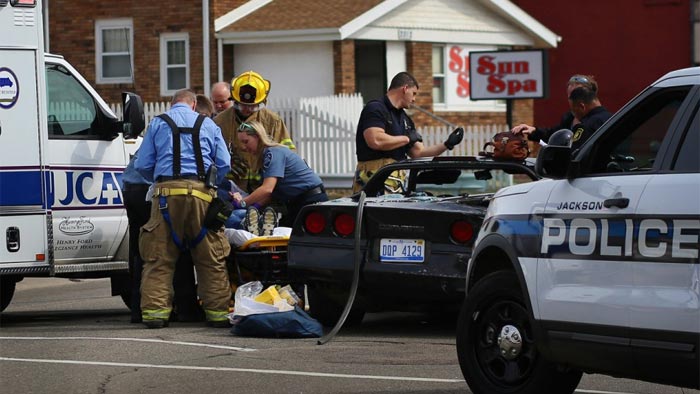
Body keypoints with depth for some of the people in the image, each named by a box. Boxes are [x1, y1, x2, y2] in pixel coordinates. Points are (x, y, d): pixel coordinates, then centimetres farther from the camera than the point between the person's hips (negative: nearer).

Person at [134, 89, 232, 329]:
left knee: (159, 257, 1)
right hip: (201, 193, 1)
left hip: (167, 192, -1)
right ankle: (218, 311, 6)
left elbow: (142, 165, 10)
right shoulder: (208, 125, 16)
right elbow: (224, 164, 11)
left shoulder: (158, 123, 13)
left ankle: (155, 310, -6)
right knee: (211, 257, 6)